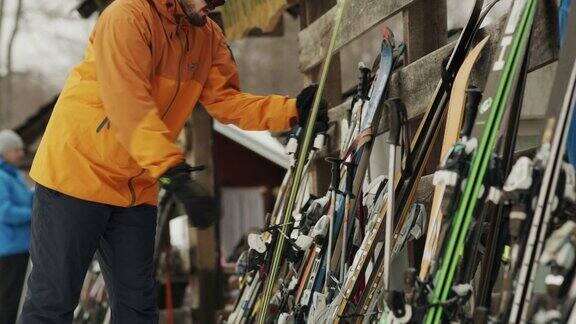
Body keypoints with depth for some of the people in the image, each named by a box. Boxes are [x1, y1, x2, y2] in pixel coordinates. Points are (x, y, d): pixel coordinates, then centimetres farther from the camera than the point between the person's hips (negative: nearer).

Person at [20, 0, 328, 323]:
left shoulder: (208, 36, 5)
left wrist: (292, 110, -14)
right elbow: (128, 104, -30)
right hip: (78, 171, -7)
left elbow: (227, 99, 2)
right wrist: (176, 174, -37)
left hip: (137, 185, 7)